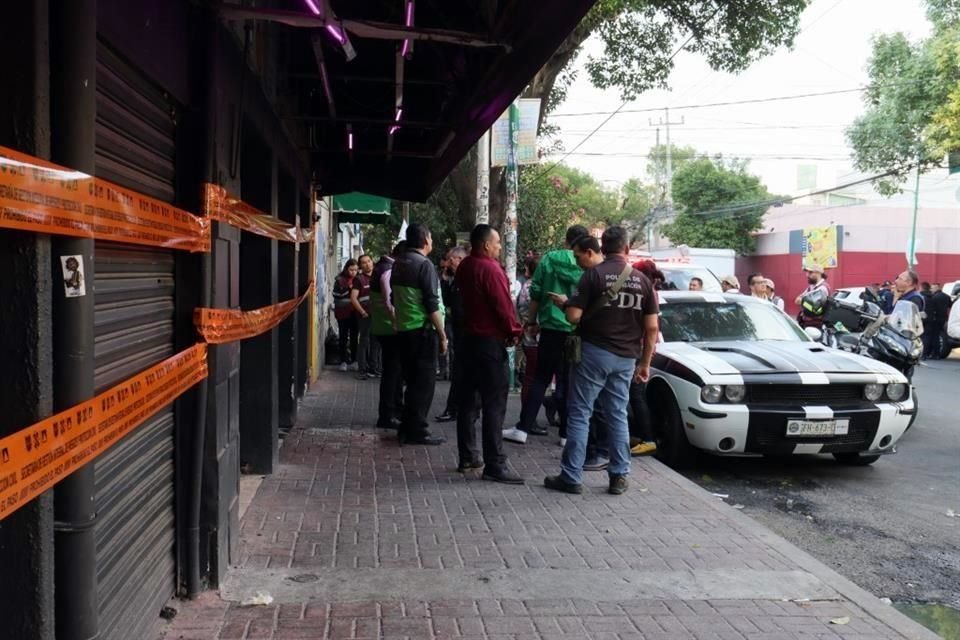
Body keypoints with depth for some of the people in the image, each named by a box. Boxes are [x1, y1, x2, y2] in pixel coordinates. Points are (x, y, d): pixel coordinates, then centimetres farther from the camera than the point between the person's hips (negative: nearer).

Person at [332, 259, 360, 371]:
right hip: (343, 313, -3)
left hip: (354, 313, 3)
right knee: (343, 337, 6)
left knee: (354, 337, 8)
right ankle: (343, 361, 11)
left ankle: (354, 361, 15)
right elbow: (337, 297, -11)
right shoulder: (339, 280, -5)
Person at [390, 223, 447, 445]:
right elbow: (432, 305, -16)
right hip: (422, 331, -8)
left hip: (403, 329, 8)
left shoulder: (398, 264, 12)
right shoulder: (424, 265, -12)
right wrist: (442, 336, -12)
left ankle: (407, 429, 19)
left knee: (412, 381, 15)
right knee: (424, 383, -2)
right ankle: (417, 431, 1)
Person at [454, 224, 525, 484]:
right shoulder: (490, 269, -16)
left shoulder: (464, 267, 11)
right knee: (494, 404, -7)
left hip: (469, 338, 9)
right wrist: (514, 331, -4)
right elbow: (503, 305, -18)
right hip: (489, 341, -9)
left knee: (468, 399, 13)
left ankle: (467, 457, 21)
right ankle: (494, 465, -6)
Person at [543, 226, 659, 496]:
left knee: (580, 414, 2)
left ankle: (571, 477, 3)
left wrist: (566, 303, 9)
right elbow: (651, 327, 5)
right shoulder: (643, 280, 6)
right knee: (618, 415, 13)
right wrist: (645, 363, 12)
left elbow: (573, 316, -13)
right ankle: (619, 477, 14)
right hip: (626, 357, 4)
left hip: (595, 351, -4)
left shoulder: (594, 274, -8)